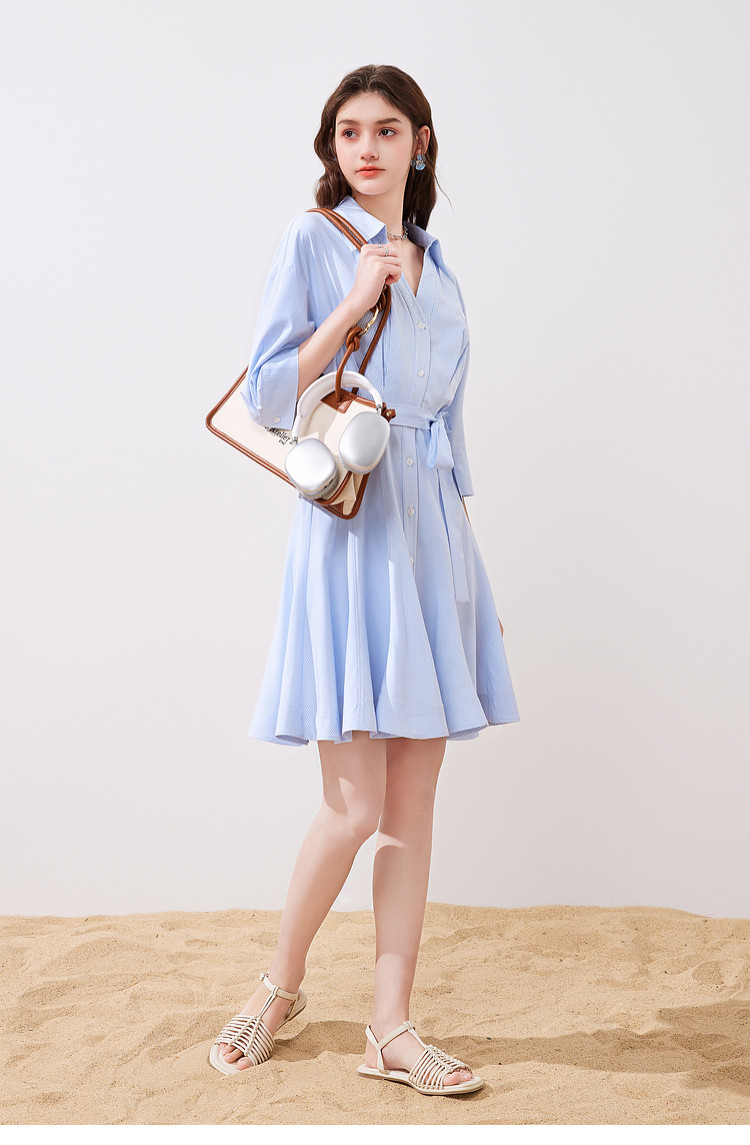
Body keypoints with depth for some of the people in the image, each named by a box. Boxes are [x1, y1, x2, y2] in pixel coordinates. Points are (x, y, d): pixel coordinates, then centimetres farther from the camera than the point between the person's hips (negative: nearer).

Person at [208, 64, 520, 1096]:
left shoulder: (435, 264, 18)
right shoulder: (313, 240, 1)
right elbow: (266, 396, -6)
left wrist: (466, 559, 17)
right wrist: (357, 302, -12)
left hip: (432, 523, 6)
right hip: (351, 523, -6)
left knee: (415, 798, 5)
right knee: (356, 805, -7)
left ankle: (391, 1028, 15)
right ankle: (280, 988, 19)